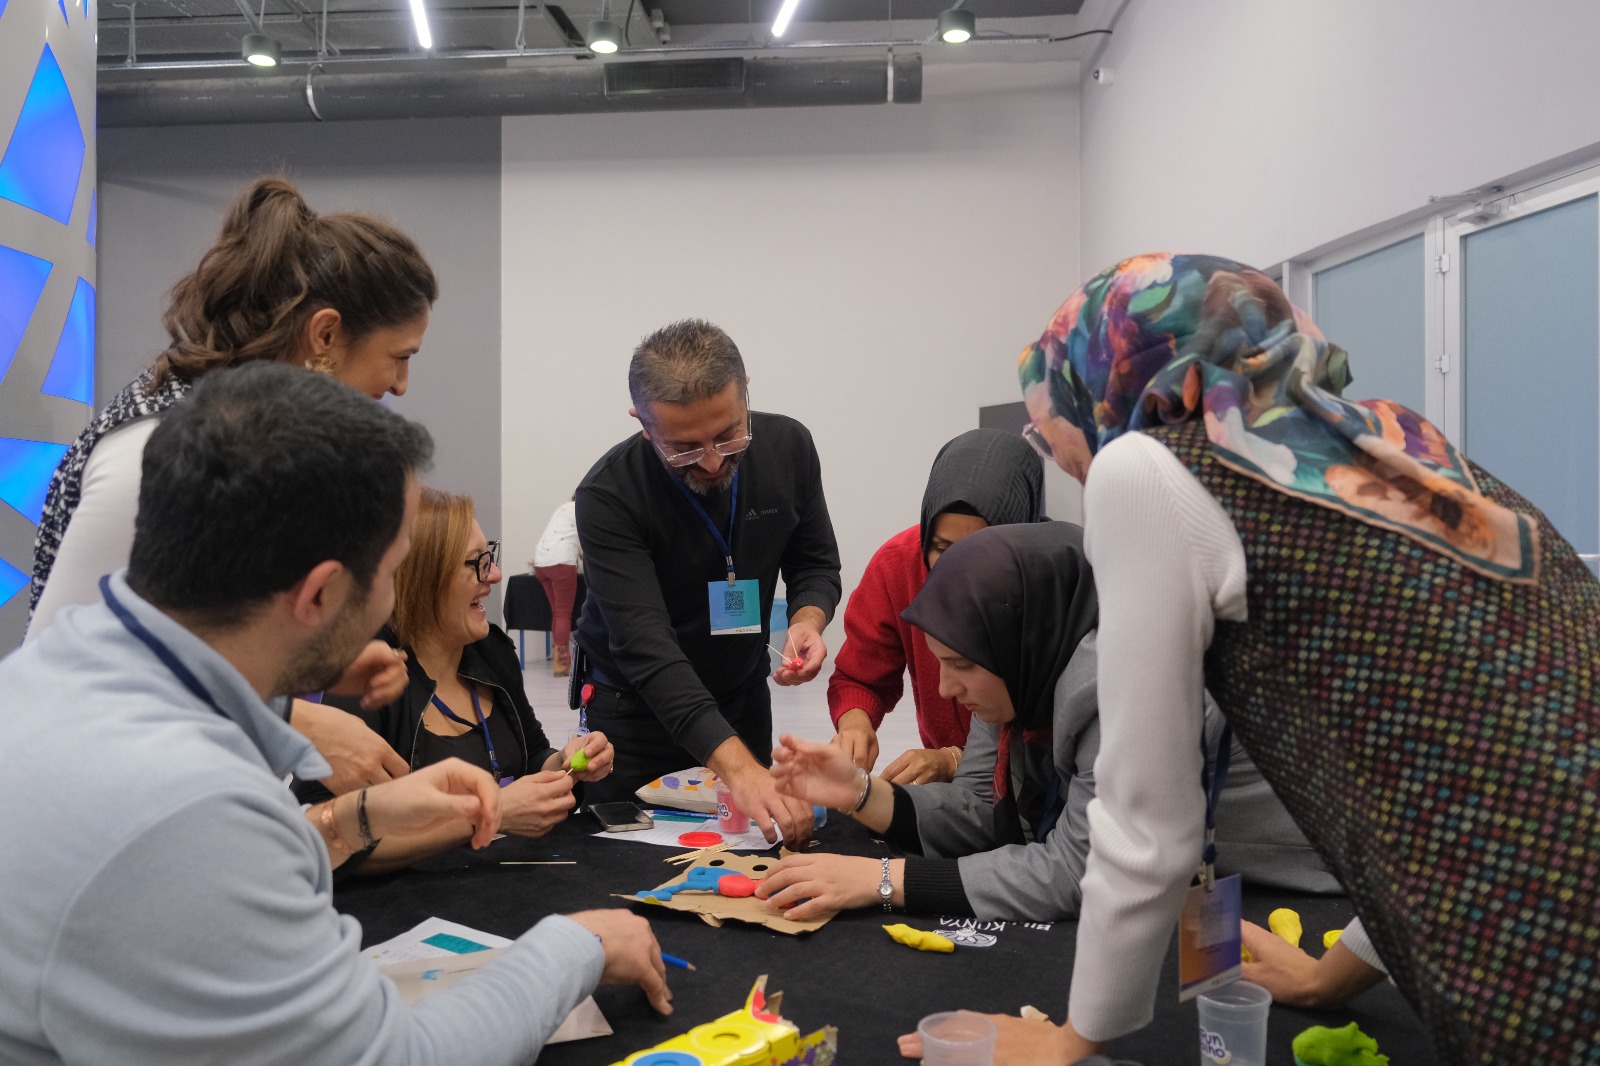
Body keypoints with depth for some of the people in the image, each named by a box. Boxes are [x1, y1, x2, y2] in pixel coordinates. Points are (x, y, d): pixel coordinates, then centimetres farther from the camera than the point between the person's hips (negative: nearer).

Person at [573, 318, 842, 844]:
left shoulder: (788, 446, -14)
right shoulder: (608, 495, -27)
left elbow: (815, 564, 0)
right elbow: (646, 645, -35)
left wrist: (807, 620, -24)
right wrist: (736, 766, -45)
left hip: (744, 697, 4)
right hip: (636, 709, -3)